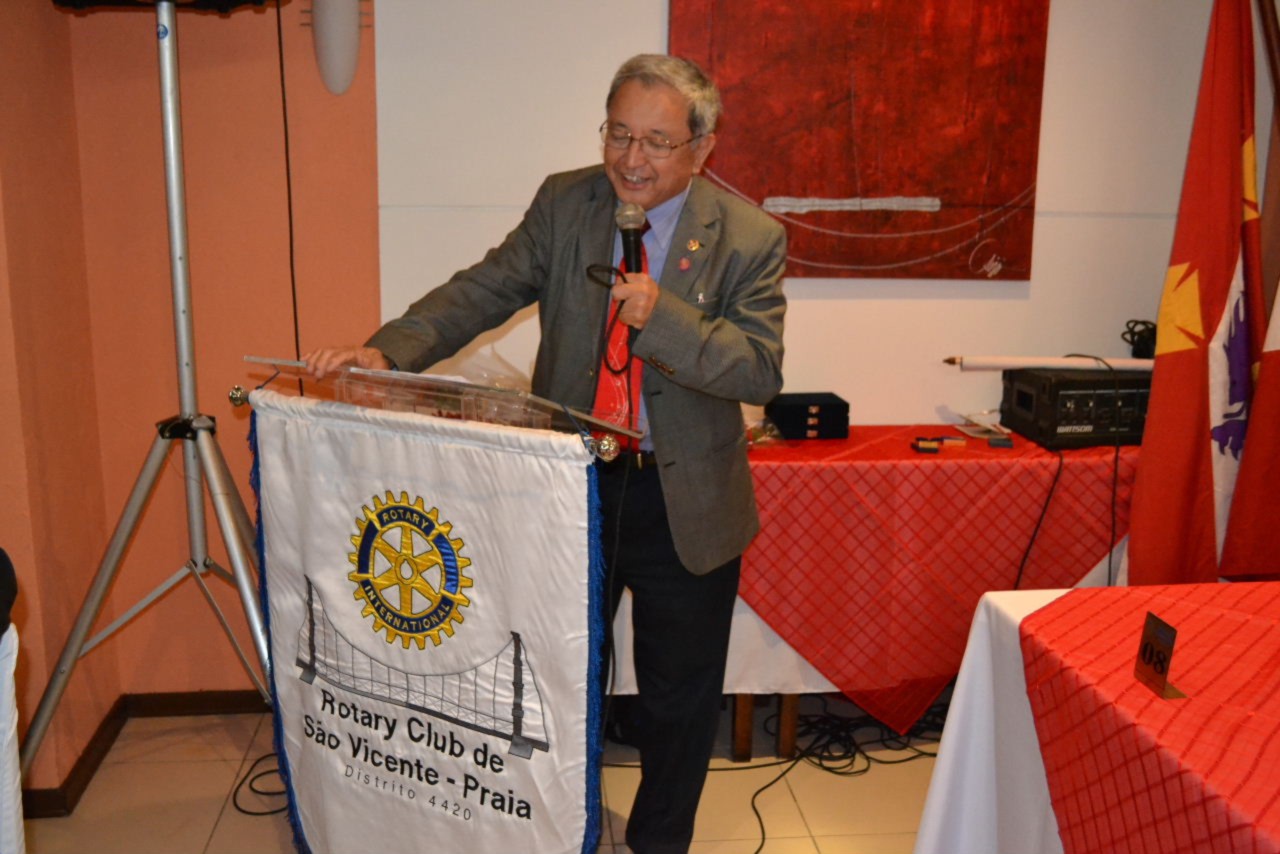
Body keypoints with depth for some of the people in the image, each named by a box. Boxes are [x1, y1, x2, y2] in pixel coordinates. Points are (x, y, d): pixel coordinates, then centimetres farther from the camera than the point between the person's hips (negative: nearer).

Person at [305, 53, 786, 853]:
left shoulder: (750, 237, -11)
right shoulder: (565, 202, -3)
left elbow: (762, 371, -16)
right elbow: (485, 289, -7)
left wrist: (662, 317, -30)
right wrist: (387, 350, -22)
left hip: (685, 503, -2)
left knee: (678, 697, 15)